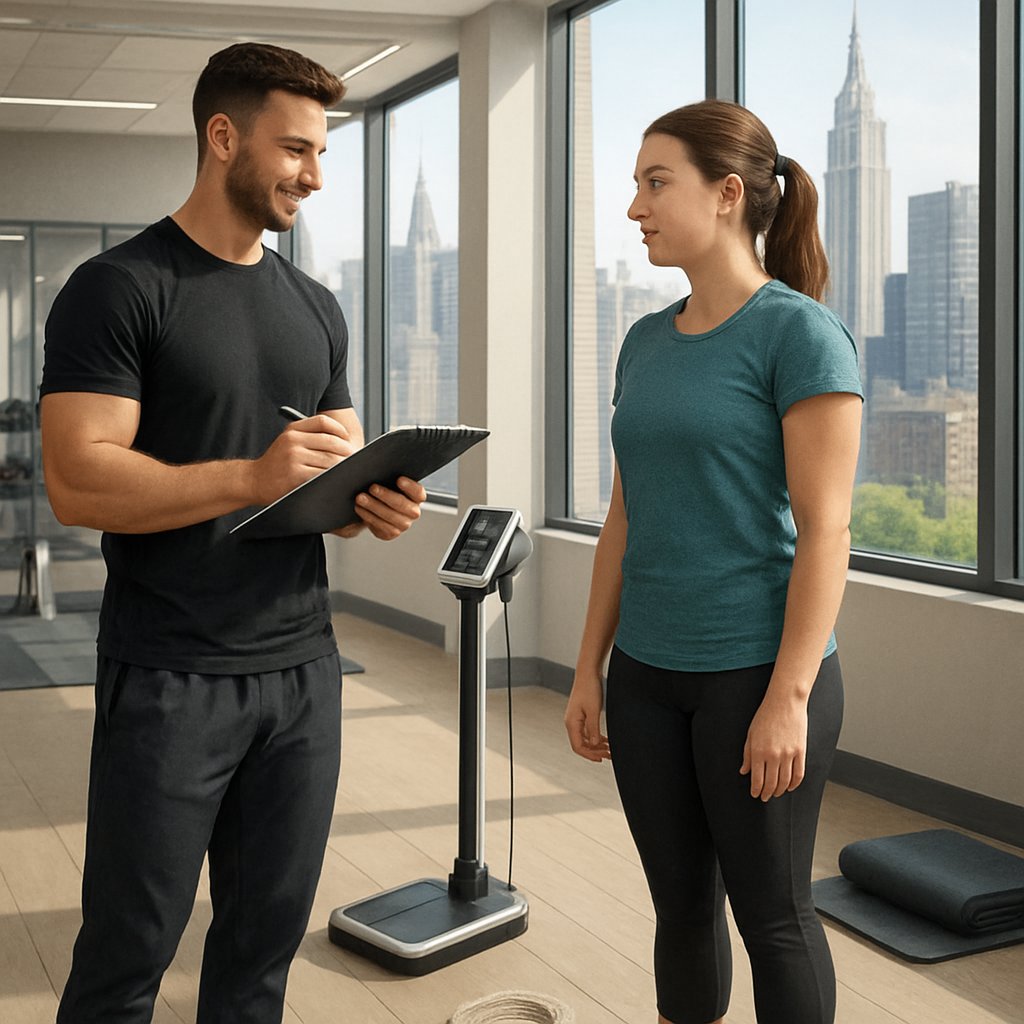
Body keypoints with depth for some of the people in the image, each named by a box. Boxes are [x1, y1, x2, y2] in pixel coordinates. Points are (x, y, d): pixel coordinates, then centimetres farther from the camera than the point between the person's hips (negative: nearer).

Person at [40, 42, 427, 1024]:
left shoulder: (314, 308, 13)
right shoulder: (119, 290, -7)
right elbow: (78, 483, -16)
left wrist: (375, 504, -4)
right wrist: (252, 477, -25)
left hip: (303, 668, 6)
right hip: (169, 680, -5)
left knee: (268, 930, 11)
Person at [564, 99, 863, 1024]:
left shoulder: (799, 333, -10)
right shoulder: (646, 343, 10)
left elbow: (825, 530, -14)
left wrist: (788, 697, -18)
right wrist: (589, 668, 12)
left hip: (754, 671, -6)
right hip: (647, 673, 6)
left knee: (771, 913, 6)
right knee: (681, 903, 15)